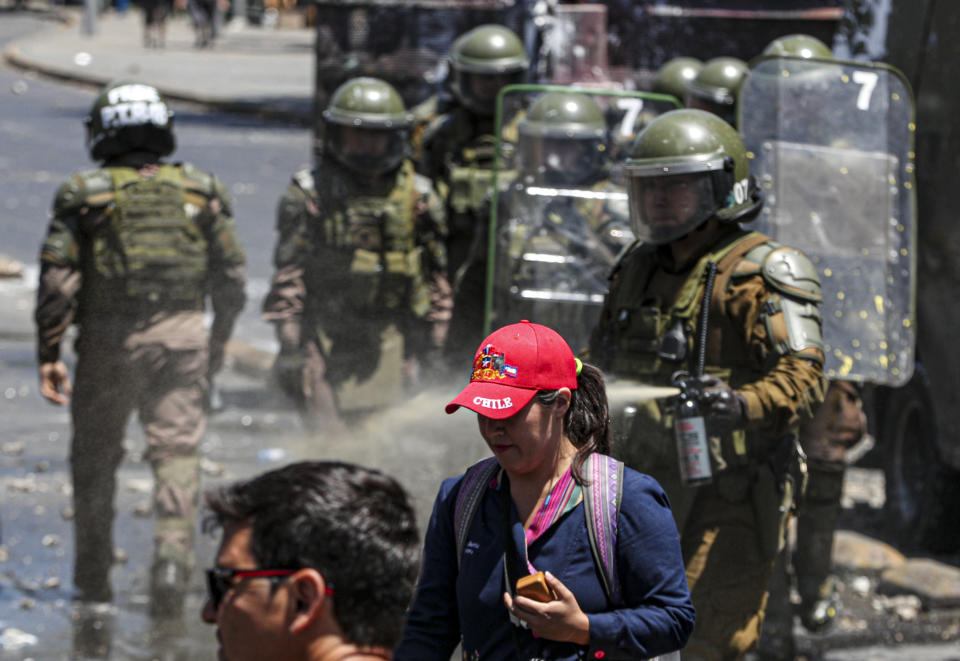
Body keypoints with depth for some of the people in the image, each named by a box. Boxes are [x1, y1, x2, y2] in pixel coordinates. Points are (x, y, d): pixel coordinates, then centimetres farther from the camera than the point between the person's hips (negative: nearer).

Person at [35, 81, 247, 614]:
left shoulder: (84, 195, -4)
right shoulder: (198, 192, 4)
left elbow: (57, 281, -7)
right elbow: (231, 276, 9)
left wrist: (48, 354, -1)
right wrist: (218, 344, 21)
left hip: (108, 341, -1)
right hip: (182, 338, 1)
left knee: (94, 455, 13)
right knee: (177, 451, 3)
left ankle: (93, 578, 19)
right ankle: (173, 555, -17)